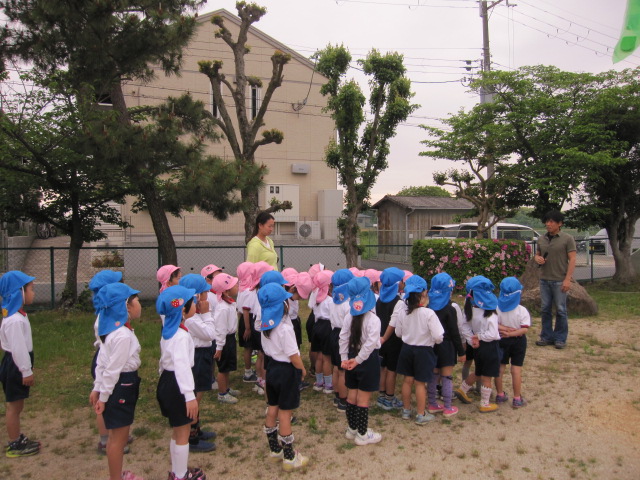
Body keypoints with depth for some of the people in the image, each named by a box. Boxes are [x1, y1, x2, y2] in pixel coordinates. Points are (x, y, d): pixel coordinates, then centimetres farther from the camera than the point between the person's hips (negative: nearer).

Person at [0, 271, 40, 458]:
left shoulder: (17, 314, 8)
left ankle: (18, 439, 32)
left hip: (18, 364, 10)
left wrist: (27, 368, 20)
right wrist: (27, 371, -18)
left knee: (17, 405, 19)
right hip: (15, 366, -10)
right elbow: (17, 348, -24)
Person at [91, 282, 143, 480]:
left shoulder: (114, 330, 6)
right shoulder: (123, 335, -25)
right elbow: (111, 369, -22)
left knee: (118, 434, 24)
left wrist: (97, 388, 13)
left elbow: (102, 361, 10)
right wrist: (103, 396, -15)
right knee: (118, 437, 6)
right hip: (121, 386, -10)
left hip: (123, 385, 10)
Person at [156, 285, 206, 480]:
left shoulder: (168, 330, 7)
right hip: (177, 384, -10)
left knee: (177, 432, 23)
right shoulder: (181, 335, -24)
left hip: (167, 380, 10)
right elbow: (182, 366, -29)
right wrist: (190, 396, -28)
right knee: (183, 434, 7)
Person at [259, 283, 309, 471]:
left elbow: (267, 349, 8)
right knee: (284, 414, 2)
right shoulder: (285, 328, -24)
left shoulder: (265, 325, 0)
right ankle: (289, 458, 15)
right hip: (286, 370, -8)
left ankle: (274, 450, 32)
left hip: (272, 367, 8)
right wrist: (302, 370, -6)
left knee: (272, 410, 16)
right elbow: (293, 356, -21)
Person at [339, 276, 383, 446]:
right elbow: (371, 343, -26)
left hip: (352, 356, 6)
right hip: (368, 359, -6)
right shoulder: (373, 319, -18)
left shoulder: (349, 317, -2)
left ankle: (351, 429, 31)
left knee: (351, 395, 16)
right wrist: (358, 360, -18)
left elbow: (343, 338, -2)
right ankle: (362, 434, 15)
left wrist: (345, 358, 0)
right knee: (363, 399, 4)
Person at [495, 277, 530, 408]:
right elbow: (525, 329, -21)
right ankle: (517, 399, 12)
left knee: (500, 367, 13)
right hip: (518, 341, -2)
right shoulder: (522, 311, -17)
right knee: (516, 369, 5)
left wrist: (505, 329, -16)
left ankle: (500, 395, 24)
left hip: (502, 340, 2)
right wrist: (511, 333, -19)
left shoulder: (497, 308, -13)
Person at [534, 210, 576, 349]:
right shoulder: (541, 239, 10)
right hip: (544, 279, 5)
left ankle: (560, 338, 12)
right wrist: (537, 258, -4)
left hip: (559, 280, -5)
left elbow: (572, 259, -8)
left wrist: (568, 279, -15)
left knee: (560, 310, 2)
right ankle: (547, 336, 18)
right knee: (545, 309, 9)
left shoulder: (567, 239, -5)